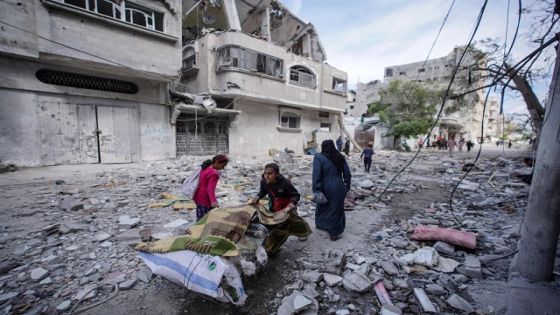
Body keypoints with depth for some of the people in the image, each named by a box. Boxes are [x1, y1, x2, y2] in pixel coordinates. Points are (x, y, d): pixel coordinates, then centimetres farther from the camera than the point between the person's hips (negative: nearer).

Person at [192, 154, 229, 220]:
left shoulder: (205, 168, 6)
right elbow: (210, 189, -32)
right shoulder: (214, 173, -22)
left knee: (200, 219, 18)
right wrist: (214, 202, -43)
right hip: (205, 200, -9)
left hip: (198, 197, 9)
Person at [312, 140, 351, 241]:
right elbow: (347, 173, 7)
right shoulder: (340, 157, 3)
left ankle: (321, 224, 40)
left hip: (326, 188, -2)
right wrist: (347, 186, 17)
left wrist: (316, 190, -16)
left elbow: (316, 175, -17)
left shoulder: (319, 157, -10)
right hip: (338, 187, 3)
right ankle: (335, 233, 24)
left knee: (322, 207, 20)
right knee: (336, 209, 14)